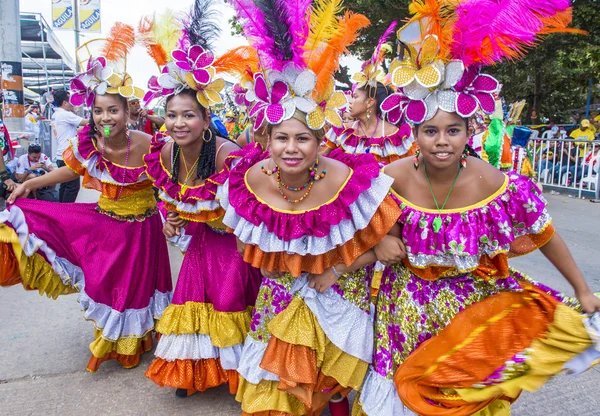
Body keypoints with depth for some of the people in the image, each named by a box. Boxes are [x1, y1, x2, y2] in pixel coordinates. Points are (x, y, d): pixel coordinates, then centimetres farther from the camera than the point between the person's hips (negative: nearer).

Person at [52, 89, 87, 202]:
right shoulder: (65, 114, -14)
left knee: (65, 185, 13)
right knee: (73, 186, -7)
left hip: (62, 156, 10)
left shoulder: (56, 115, 16)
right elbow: (86, 122, -11)